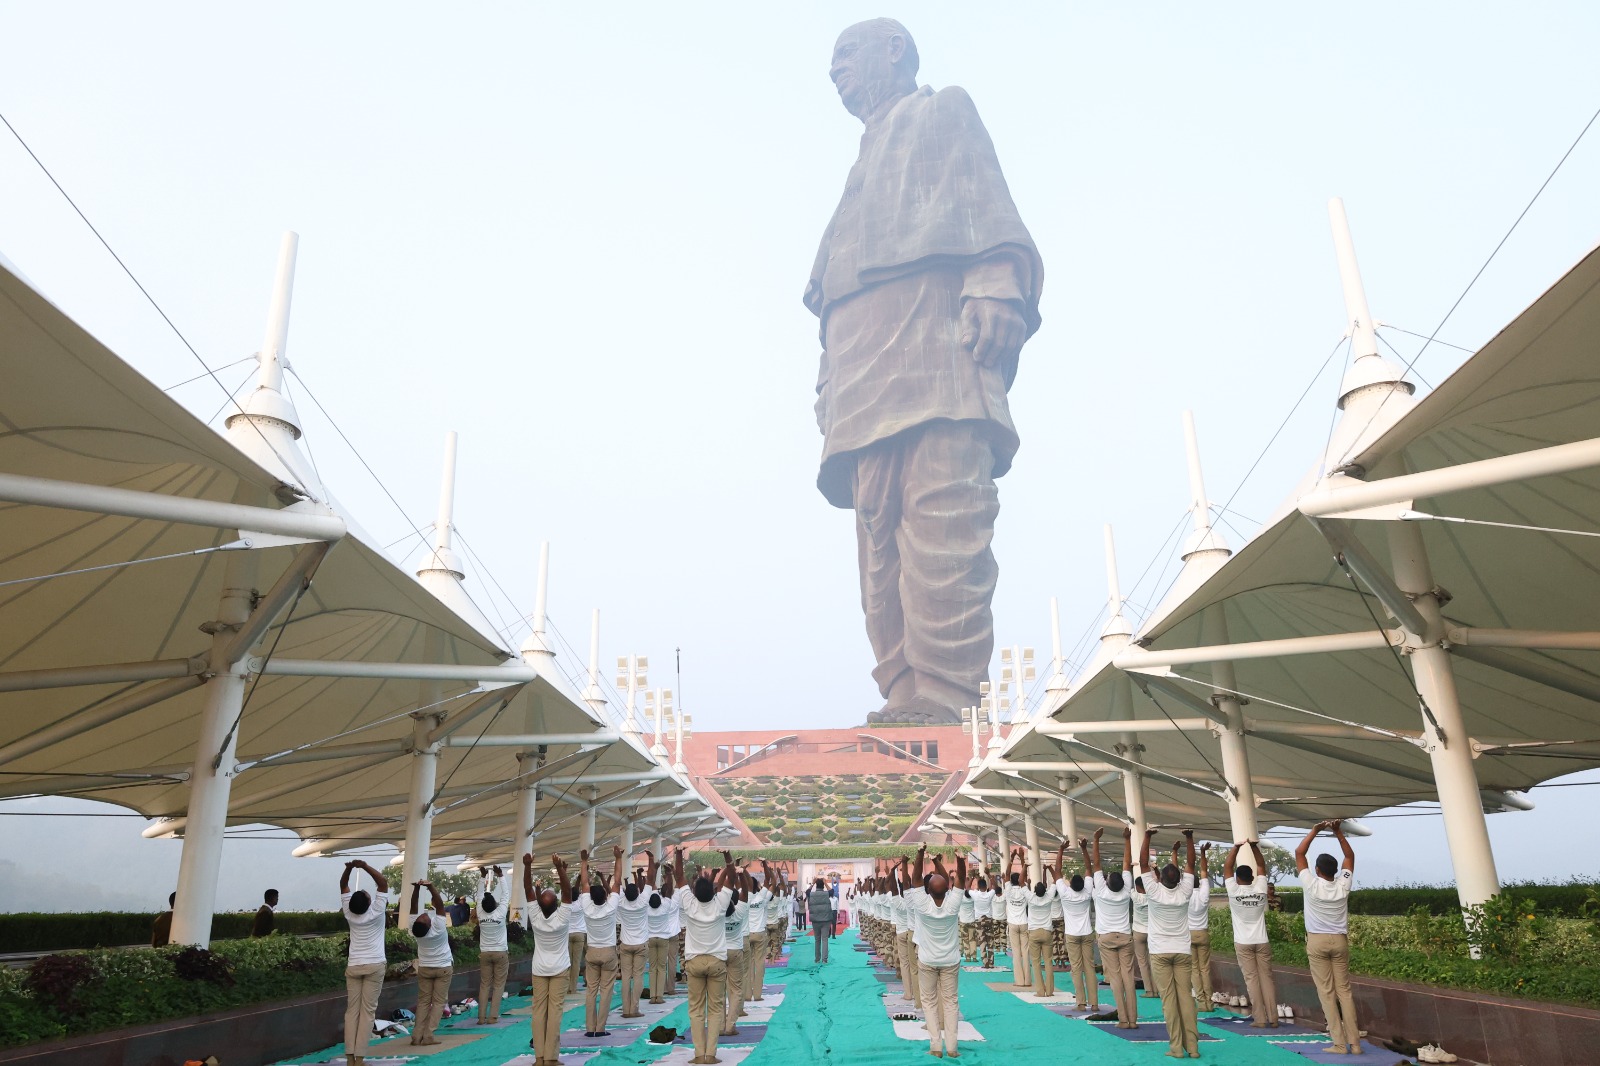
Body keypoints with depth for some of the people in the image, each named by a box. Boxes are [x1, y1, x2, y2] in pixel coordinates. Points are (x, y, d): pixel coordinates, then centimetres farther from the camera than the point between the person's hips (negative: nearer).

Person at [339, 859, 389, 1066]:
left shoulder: (349, 913, -4)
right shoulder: (376, 912, -11)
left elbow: (343, 886, 5)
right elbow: (383, 884, -9)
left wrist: (349, 868, -10)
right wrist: (365, 866, -20)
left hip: (353, 966, 3)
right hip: (374, 965, -3)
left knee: (352, 1010, 4)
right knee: (367, 1011, -2)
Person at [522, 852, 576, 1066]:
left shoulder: (534, 916, -15)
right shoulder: (562, 917, -18)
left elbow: (528, 890, -14)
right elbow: (568, 891, -22)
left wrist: (527, 866, -21)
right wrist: (560, 869, -32)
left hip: (539, 970, 2)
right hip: (559, 969, -2)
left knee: (539, 1011, 4)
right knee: (555, 1011, -2)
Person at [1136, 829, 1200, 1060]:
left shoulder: (1155, 892, -13)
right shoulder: (1184, 893, -7)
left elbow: (1143, 864, -12)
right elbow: (1190, 864, 0)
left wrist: (1147, 837, -10)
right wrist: (1189, 839, 2)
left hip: (1160, 952, -3)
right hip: (1182, 952, 3)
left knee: (1169, 999, -3)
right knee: (1185, 997, 3)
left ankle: (1176, 1047, -4)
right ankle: (1192, 1046, 2)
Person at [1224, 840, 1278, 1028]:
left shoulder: (1234, 891, -10)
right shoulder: (1260, 890, -3)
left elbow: (1227, 866, -3)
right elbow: (1261, 866, 6)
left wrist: (1236, 847, -1)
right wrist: (1254, 847, 2)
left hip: (1243, 943, -2)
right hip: (1262, 941, 2)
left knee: (1252, 979, -1)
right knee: (1267, 978, 5)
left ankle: (1260, 1019, -3)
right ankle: (1273, 1018, 3)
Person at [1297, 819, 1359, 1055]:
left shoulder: (1312, 885, -12)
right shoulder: (1343, 885, -4)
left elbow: (1299, 854, -6)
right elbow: (1350, 856, 9)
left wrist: (1315, 830, -4)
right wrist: (1338, 832, 4)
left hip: (1317, 941, -3)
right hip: (1340, 941, 4)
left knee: (1326, 993, -2)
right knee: (1344, 991, 7)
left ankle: (1339, 1044, -4)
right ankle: (1354, 1042, 4)